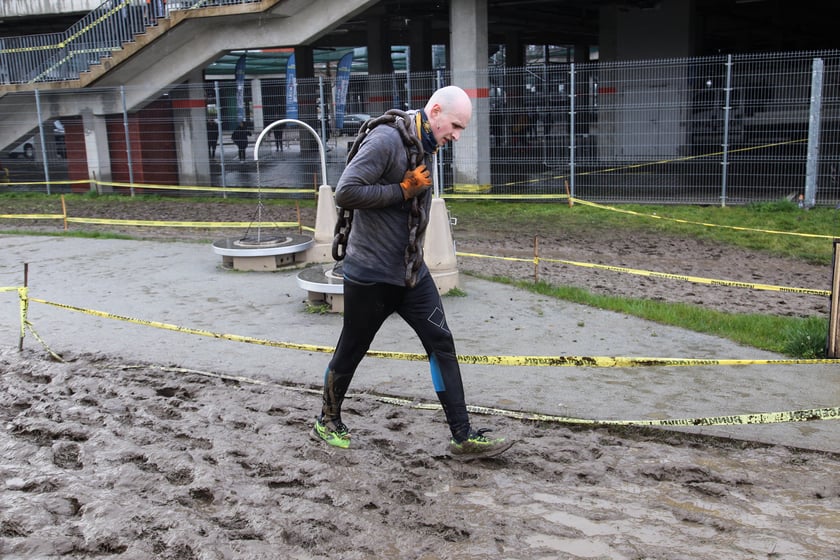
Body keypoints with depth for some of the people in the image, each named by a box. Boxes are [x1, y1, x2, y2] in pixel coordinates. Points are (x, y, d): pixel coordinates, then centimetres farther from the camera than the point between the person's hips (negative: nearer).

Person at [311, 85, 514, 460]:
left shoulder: (424, 147, 8)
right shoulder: (386, 140, -20)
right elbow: (346, 193, -28)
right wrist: (403, 191, -22)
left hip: (411, 271, 8)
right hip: (370, 274, -7)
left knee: (441, 344, 2)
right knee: (351, 352, 10)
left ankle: (463, 437, 7)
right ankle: (327, 422, 33)